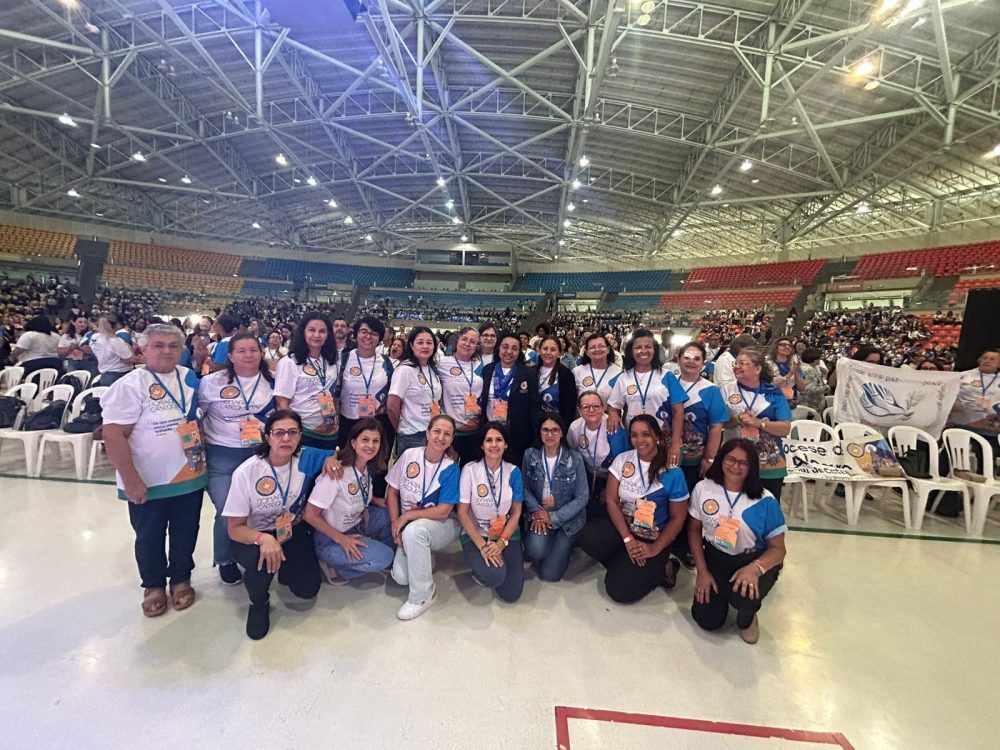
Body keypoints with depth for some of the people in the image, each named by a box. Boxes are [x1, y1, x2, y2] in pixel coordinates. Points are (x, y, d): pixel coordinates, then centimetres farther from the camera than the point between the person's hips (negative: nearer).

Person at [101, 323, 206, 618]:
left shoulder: (190, 378, 2)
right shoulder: (130, 385, -13)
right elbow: (113, 436, -17)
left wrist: (202, 458, 8)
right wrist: (131, 480, -19)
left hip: (190, 477, 4)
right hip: (148, 483, -4)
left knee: (185, 534, 16)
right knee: (150, 537, 15)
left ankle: (181, 579, 36)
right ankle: (153, 585, 36)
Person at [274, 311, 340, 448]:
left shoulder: (331, 362, 6)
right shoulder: (289, 362, -10)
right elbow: (282, 403, -10)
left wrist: (337, 423, 10)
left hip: (330, 432, 5)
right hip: (302, 432, -5)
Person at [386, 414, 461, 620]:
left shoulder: (450, 469, -18)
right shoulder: (409, 455, -10)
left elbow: (442, 512, -19)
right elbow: (392, 491, -1)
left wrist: (407, 516, -18)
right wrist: (395, 524, -10)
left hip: (442, 524, -3)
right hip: (409, 525, 3)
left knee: (413, 530, -36)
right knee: (400, 576, -17)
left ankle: (423, 595, -17)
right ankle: (423, 561, 19)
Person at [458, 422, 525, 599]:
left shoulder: (513, 472, -4)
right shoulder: (470, 470, -12)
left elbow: (516, 513, -1)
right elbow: (462, 513, -10)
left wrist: (501, 543, -14)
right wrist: (482, 545, -18)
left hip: (507, 534, 3)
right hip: (476, 534, -2)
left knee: (511, 594, -8)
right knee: (495, 576, -29)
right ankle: (481, 570, 8)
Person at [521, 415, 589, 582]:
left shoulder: (575, 458, -13)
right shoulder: (530, 455, -6)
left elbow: (582, 497, -11)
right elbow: (525, 488, 0)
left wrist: (554, 517, -16)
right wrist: (537, 511, -18)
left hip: (567, 518, -1)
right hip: (539, 515, 1)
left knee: (549, 574, -8)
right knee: (536, 550, -29)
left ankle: (564, 546, 23)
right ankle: (537, 546, 9)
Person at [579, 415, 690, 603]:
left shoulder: (672, 473, -13)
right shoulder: (623, 460, -5)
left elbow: (677, 518, -6)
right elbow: (611, 500, -7)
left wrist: (655, 549, -15)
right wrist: (628, 539, -15)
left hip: (653, 538, -3)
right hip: (621, 527, 4)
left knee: (619, 590, -16)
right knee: (588, 537, -27)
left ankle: (660, 569, 9)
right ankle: (625, 566, 0)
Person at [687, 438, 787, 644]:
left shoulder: (765, 501, -16)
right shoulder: (703, 488, -11)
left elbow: (778, 548, -11)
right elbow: (694, 530, 0)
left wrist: (755, 568, -32)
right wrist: (702, 571, -7)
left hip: (754, 560, -2)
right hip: (715, 557, 2)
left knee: (745, 593, -35)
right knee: (706, 620, -9)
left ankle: (747, 616, 6)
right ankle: (720, 589, 27)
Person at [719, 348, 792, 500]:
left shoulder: (774, 394, 1)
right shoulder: (727, 390, 0)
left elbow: (785, 428, -6)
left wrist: (759, 423, -21)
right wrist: (737, 421, -21)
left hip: (770, 465, 1)